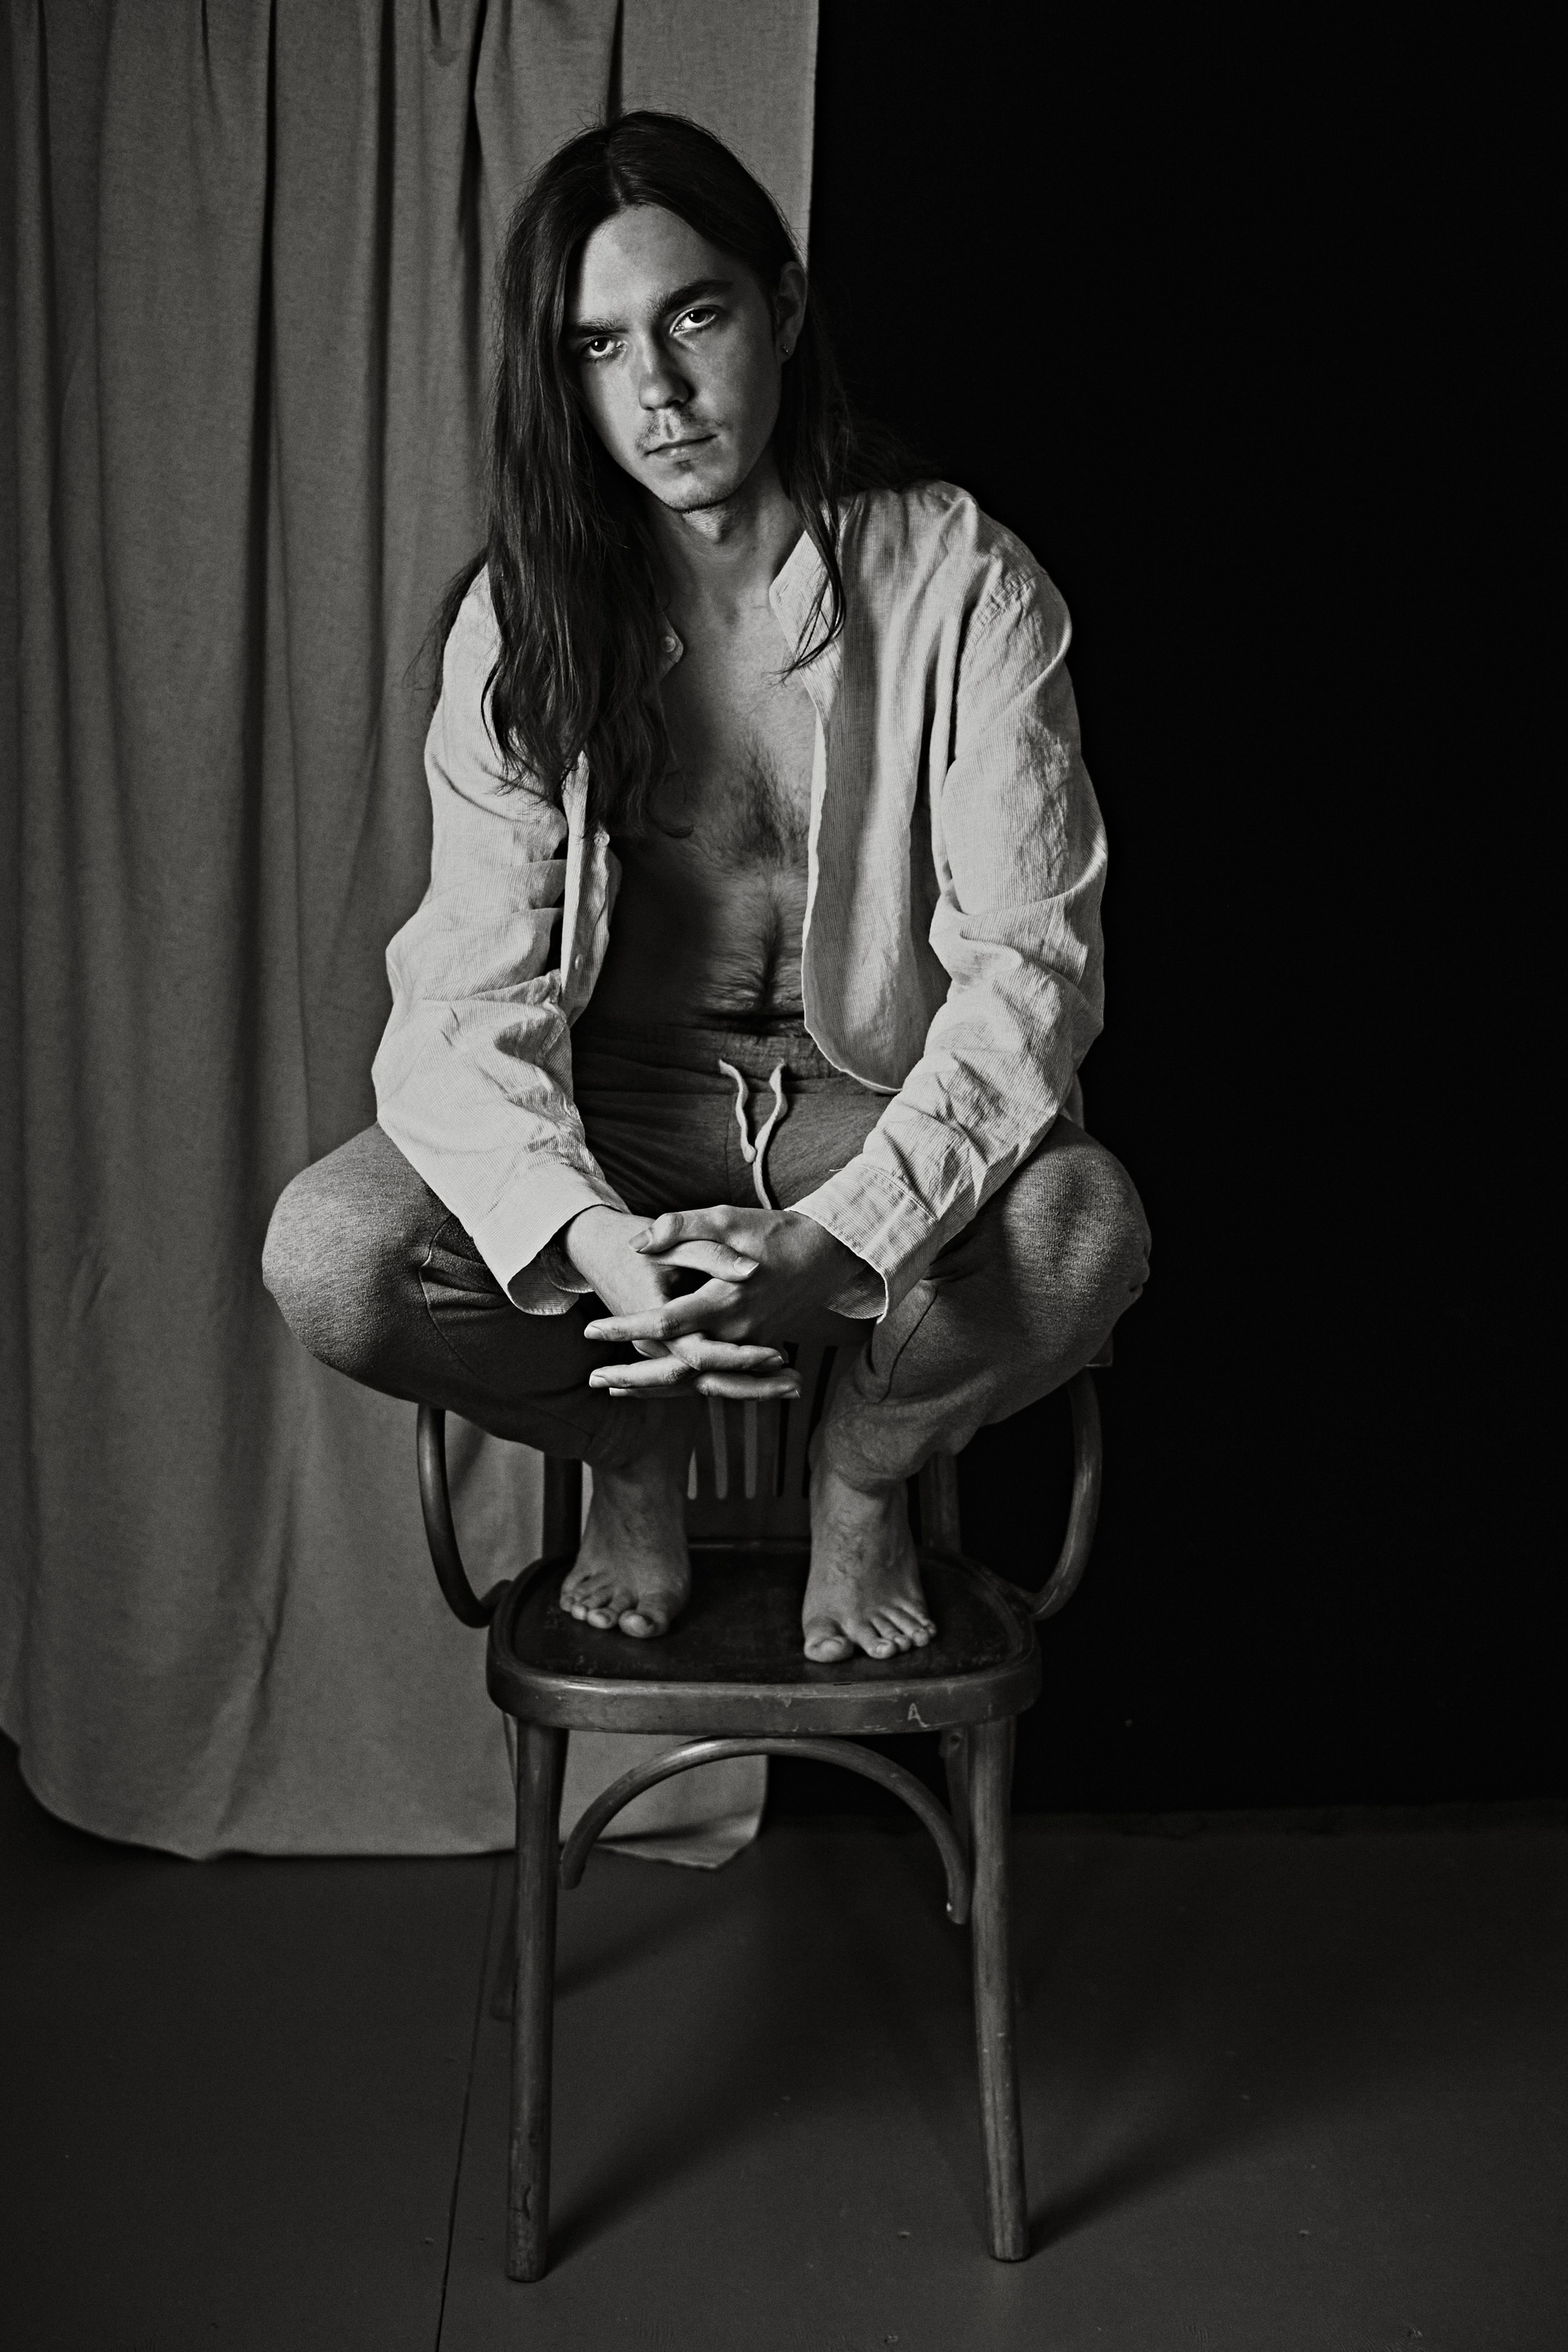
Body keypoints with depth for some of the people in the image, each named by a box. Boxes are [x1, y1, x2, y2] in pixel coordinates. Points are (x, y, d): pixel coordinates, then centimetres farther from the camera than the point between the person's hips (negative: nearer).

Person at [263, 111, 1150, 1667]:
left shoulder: (962, 584, -11)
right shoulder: (521, 620, -7)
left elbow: (1029, 959, -17)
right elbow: (473, 994, -15)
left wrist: (837, 1240, -34)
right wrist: (597, 1247, -36)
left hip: (883, 1103, 0)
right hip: (614, 1109, 1)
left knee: (1082, 1234, -33)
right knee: (326, 1255, -26)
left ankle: (870, 1464, 3)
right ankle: (628, 1446, 7)